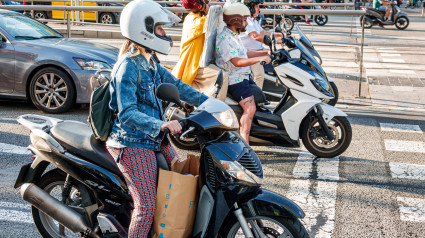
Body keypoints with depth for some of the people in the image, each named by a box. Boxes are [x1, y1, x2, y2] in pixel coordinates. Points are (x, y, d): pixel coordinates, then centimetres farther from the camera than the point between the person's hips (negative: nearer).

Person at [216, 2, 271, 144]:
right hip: (234, 79, -11)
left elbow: (244, 54, 23)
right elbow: (237, 62, -27)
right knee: (250, 108, -22)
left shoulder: (234, 36, 16)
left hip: (244, 76, 11)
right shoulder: (224, 38, -19)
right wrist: (260, 59, -28)